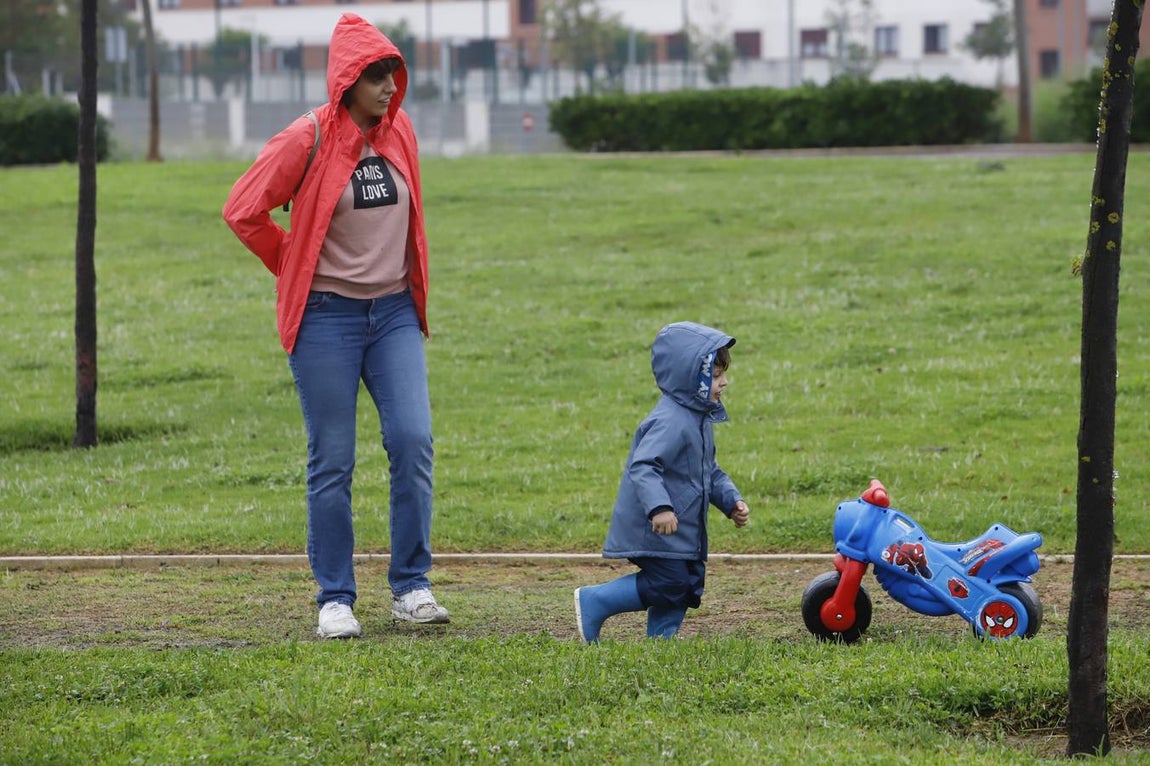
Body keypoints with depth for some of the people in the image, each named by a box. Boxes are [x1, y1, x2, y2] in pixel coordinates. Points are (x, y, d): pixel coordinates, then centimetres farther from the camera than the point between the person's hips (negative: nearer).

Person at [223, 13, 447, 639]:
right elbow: (244, 211, -4)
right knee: (332, 463, 0)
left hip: (394, 311, 4)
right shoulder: (309, 139, -9)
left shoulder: (400, 132, 6)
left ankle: (411, 588, 0)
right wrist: (295, 267, 5)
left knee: (413, 441, -8)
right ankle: (334, 599, 9)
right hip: (326, 317, -4)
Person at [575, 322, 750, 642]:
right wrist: (659, 507, -43)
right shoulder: (670, 421, -21)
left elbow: (710, 471, 25)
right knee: (667, 583, -11)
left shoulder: (700, 419, 13)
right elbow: (643, 466, -32)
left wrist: (731, 501, 14)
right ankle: (593, 603, -1)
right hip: (656, 530, -10)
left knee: (688, 585, 9)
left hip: (685, 529, 10)